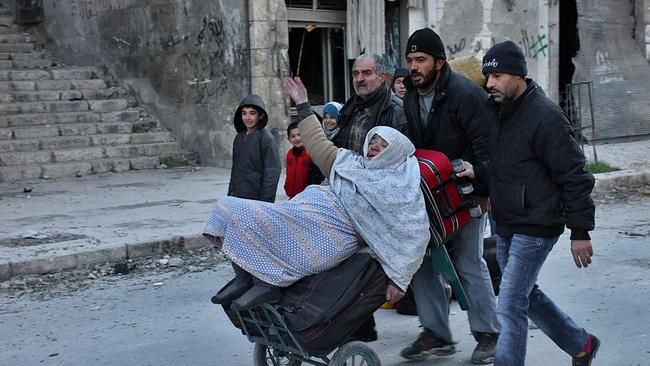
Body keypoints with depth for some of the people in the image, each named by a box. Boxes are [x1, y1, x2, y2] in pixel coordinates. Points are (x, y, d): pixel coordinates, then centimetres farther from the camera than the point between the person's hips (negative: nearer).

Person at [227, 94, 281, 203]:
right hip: (236, 197, 7)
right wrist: (230, 194, 17)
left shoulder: (266, 138, -9)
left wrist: (266, 201, -17)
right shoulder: (239, 138, 12)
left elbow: (272, 172, -12)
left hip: (256, 199, -6)